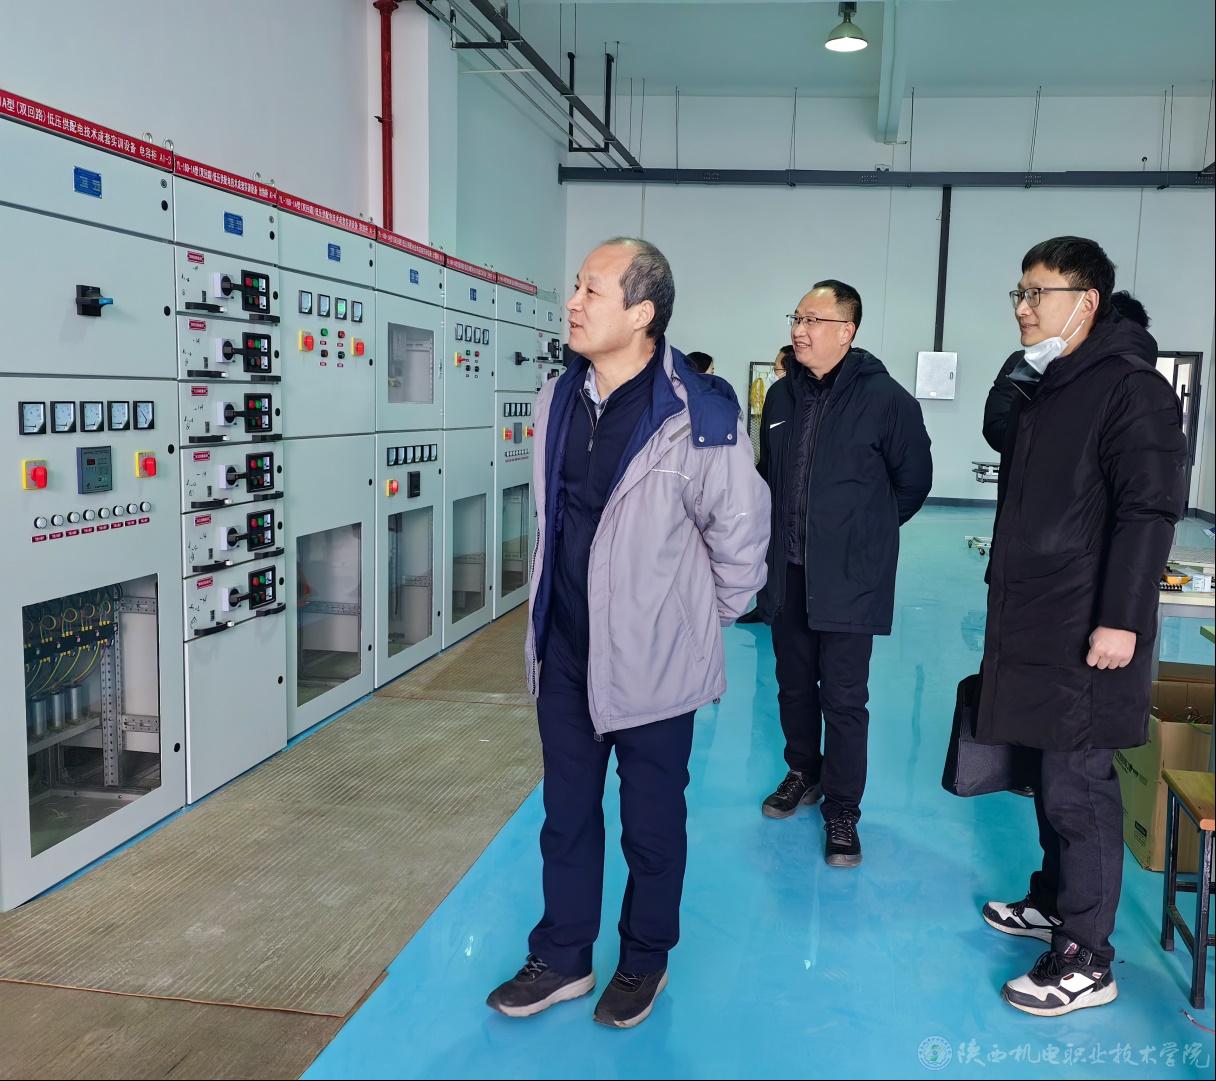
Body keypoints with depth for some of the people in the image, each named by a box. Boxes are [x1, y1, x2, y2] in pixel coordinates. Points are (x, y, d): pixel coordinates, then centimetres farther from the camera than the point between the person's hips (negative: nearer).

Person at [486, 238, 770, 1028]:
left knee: (652, 820, 13)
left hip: (652, 656, -5)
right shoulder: (559, 398, 2)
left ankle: (646, 961, 35)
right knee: (566, 813, 17)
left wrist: (711, 620, 2)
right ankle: (562, 958, 35)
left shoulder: (696, 415, -20)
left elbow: (739, 533, -10)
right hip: (565, 650, 6)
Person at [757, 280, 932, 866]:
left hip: (850, 578, -5)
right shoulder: (782, 396, 7)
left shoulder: (886, 398, -11)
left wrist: (866, 531, 6)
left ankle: (841, 811, 14)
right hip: (789, 572, 5)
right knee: (795, 684, 17)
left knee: (843, 698, 0)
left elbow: (913, 481, -1)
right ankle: (804, 773, 38)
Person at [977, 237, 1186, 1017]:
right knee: (1053, 776, 18)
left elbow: (1150, 511, -19)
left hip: (1087, 631, -9)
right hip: (1040, 624, 9)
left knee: (1079, 788, -3)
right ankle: (1053, 901, 33)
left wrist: (1120, 619, -23)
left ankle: (1085, 960, 7)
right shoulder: (1051, 387, 16)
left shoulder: (1131, 387, -12)